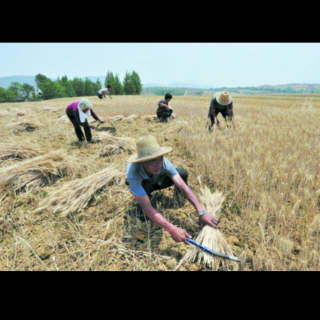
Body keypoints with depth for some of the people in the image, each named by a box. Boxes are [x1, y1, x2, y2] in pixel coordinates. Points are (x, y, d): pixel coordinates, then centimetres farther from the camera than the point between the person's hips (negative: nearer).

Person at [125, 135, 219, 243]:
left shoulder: (164, 162, -36)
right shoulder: (133, 172, -45)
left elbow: (183, 187, -38)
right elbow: (147, 207, -48)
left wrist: (202, 212, -46)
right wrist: (172, 229, -55)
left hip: (156, 181, 2)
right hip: (140, 185, -2)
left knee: (183, 173, -18)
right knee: (146, 185, -37)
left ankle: (178, 192, 17)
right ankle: (140, 203, -3)